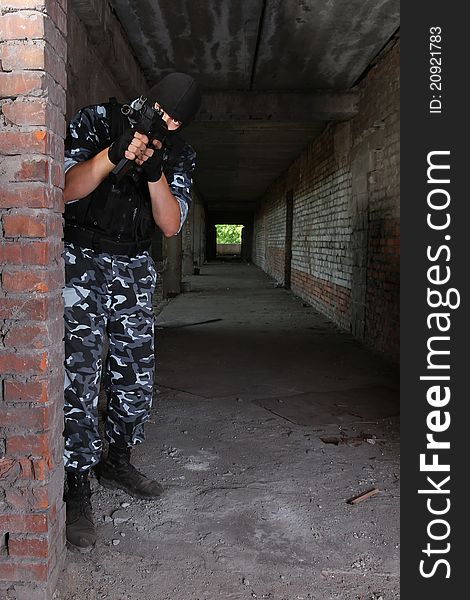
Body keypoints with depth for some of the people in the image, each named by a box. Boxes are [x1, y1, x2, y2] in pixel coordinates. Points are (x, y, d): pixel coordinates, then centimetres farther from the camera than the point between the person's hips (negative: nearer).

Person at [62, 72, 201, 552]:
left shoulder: (179, 155, 3)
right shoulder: (96, 121, -6)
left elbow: (171, 225, -6)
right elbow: (65, 191, -15)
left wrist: (155, 171, -21)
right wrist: (115, 153, -28)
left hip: (133, 269, 5)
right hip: (81, 260, -4)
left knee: (136, 376, 6)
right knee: (80, 375, -11)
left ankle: (117, 462, 26)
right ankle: (76, 487, 0)